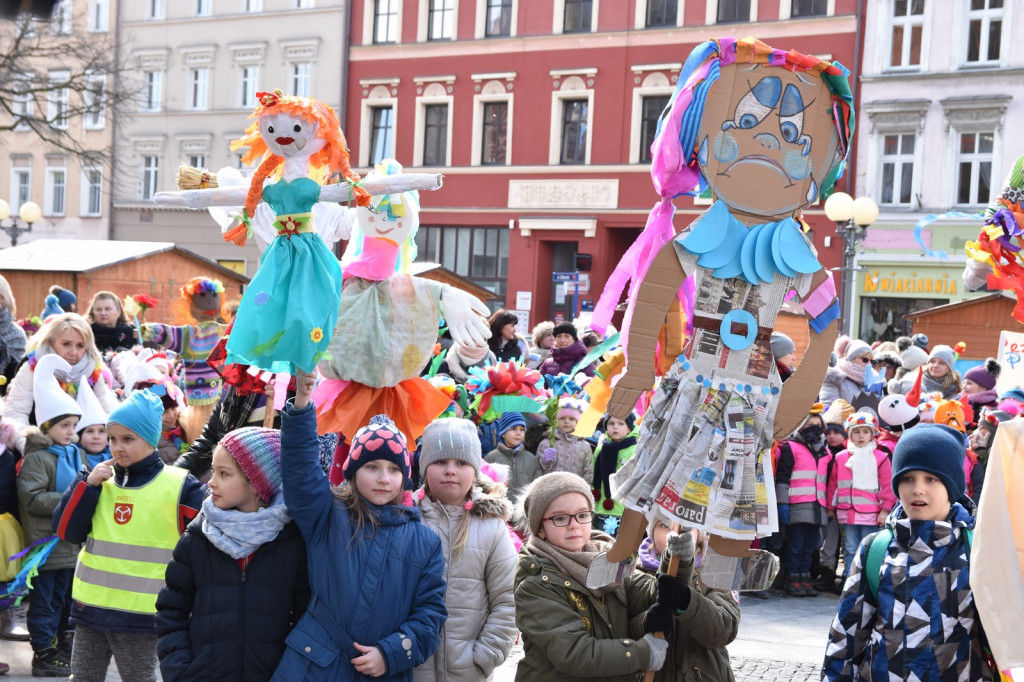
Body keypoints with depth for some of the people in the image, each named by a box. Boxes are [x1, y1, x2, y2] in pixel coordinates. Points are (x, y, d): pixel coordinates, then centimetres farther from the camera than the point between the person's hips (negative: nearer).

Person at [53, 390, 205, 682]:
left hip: (141, 615, -5)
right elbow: (67, 532, 0)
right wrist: (87, 484, -9)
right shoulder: (100, 479, 7)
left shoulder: (179, 485, -8)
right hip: (90, 607, 5)